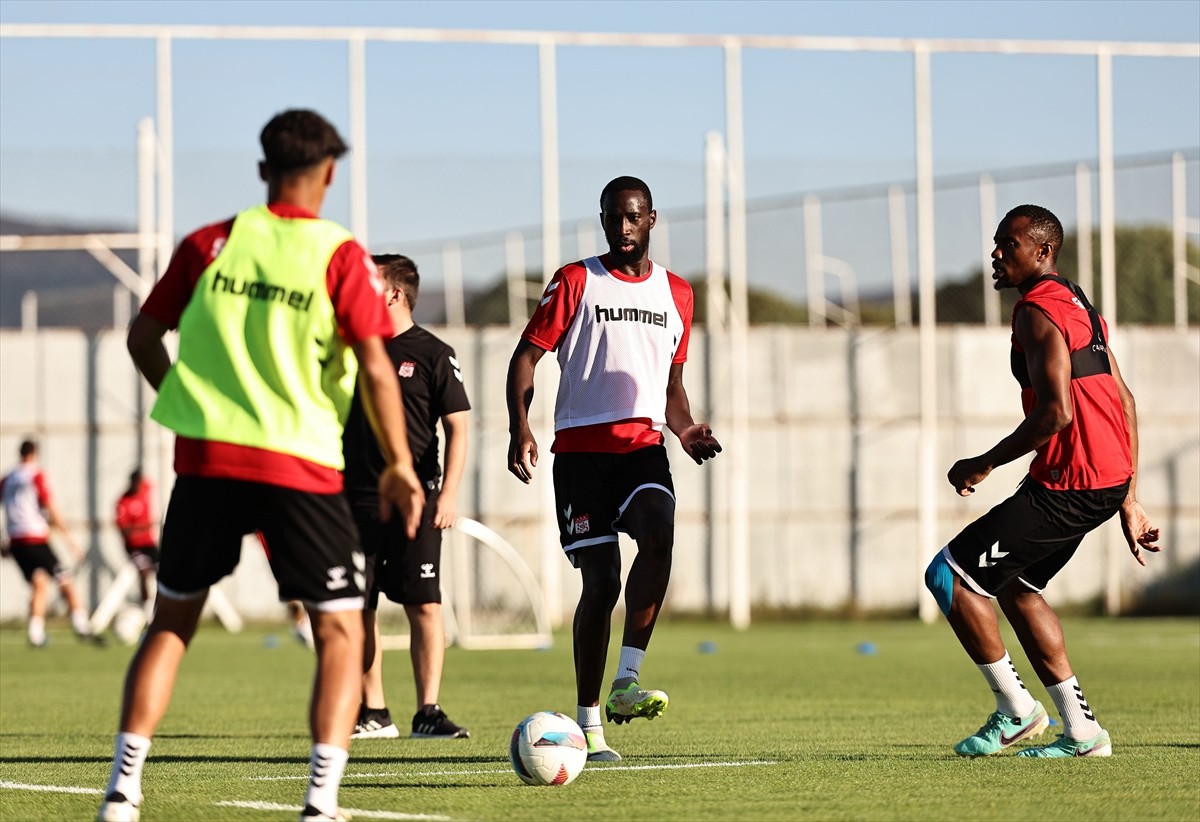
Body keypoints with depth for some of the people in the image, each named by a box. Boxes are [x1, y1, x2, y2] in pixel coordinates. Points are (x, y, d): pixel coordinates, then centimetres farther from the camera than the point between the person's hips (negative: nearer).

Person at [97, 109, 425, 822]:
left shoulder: (210, 244, 6)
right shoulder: (340, 256, -4)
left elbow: (144, 337, 11)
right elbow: (376, 368, -10)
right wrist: (399, 465, -1)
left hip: (206, 458, 3)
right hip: (303, 467, -3)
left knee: (172, 622, 16)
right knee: (341, 631, 5)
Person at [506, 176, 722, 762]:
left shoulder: (676, 294, 16)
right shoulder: (576, 282, 4)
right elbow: (527, 356, 0)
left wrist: (685, 429, 4)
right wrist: (519, 427, -16)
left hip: (643, 443, 2)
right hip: (581, 445, -2)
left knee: (658, 532, -28)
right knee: (600, 581, -6)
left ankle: (626, 683, -26)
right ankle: (588, 725, 5)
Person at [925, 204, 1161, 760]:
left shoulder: (1038, 311, -12)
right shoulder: (1077, 305, 19)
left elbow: (1056, 412, -23)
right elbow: (1125, 403, 20)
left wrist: (985, 464, -12)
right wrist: (1128, 501, 21)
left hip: (1067, 484, -10)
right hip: (1110, 480, 10)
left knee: (948, 575, -5)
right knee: (1015, 585, 23)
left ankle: (1016, 710, 3)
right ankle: (1080, 730, 20)